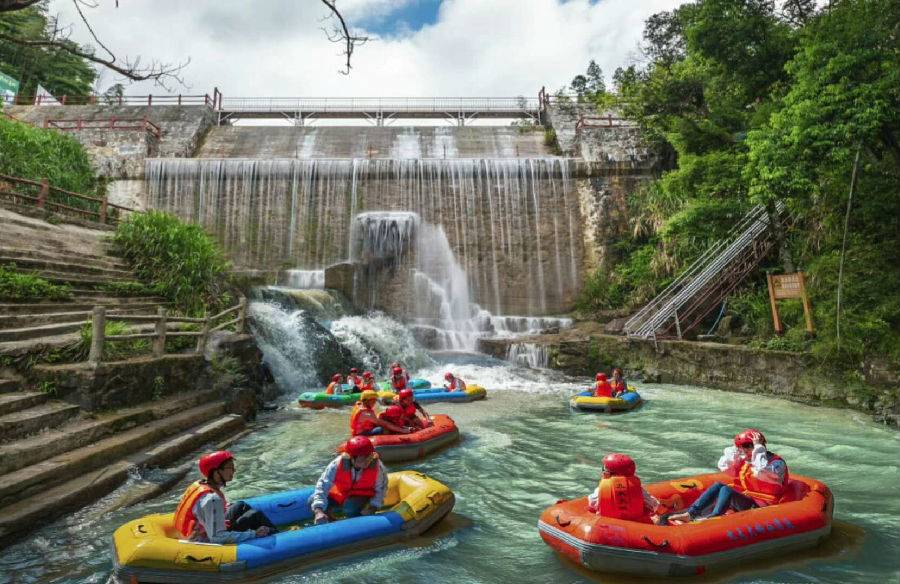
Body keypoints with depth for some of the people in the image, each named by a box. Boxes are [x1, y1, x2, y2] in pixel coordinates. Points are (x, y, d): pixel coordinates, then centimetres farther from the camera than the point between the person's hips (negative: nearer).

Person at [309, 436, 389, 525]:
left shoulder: (377, 467, -28)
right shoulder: (337, 464, -30)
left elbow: (380, 489, -12)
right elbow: (322, 485, -31)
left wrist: (373, 507, -25)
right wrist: (318, 511, -43)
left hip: (362, 497, -2)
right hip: (339, 495, 2)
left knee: (350, 508, -34)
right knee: (313, 500, -15)